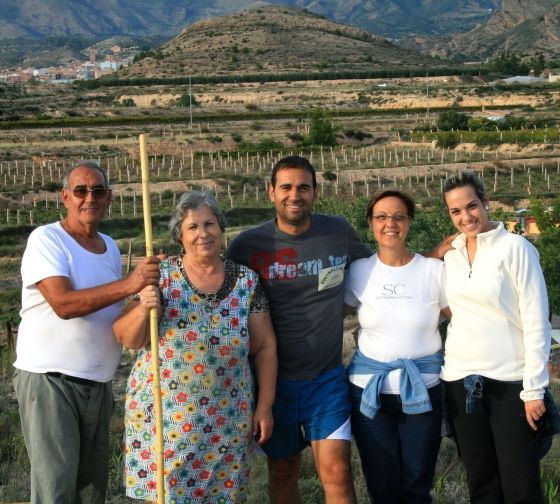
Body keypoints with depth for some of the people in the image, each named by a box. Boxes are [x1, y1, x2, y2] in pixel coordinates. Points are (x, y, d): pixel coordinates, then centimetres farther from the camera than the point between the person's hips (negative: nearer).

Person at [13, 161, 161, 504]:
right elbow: (63, 303, -24)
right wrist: (129, 285, -31)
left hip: (98, 384, 7)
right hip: (50, 381, -7)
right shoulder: (46, 239, -9)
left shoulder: (110, 247, 12)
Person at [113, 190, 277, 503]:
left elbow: (265, 347, 4)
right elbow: (127, 339, -3)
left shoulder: (247, 281, 0)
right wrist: (143, 310, -22)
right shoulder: (160, 277, -4)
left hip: (226, 420, 1)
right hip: (163, 413, -1)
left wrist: (264, 406, 2)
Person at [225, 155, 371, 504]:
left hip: (327, 378, 0)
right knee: (283, 474, 16)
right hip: (274, 380, 0)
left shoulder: (339, 231, -4)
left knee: (337, 472, -6)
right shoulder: (248, 245, -9)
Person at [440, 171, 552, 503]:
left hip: (510, 382, -5)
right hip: (460, 381, 5)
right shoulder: (450, 256, 8)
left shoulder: (515, 248, -8)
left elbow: (537, 322, -10)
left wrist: (534, 389, -13)